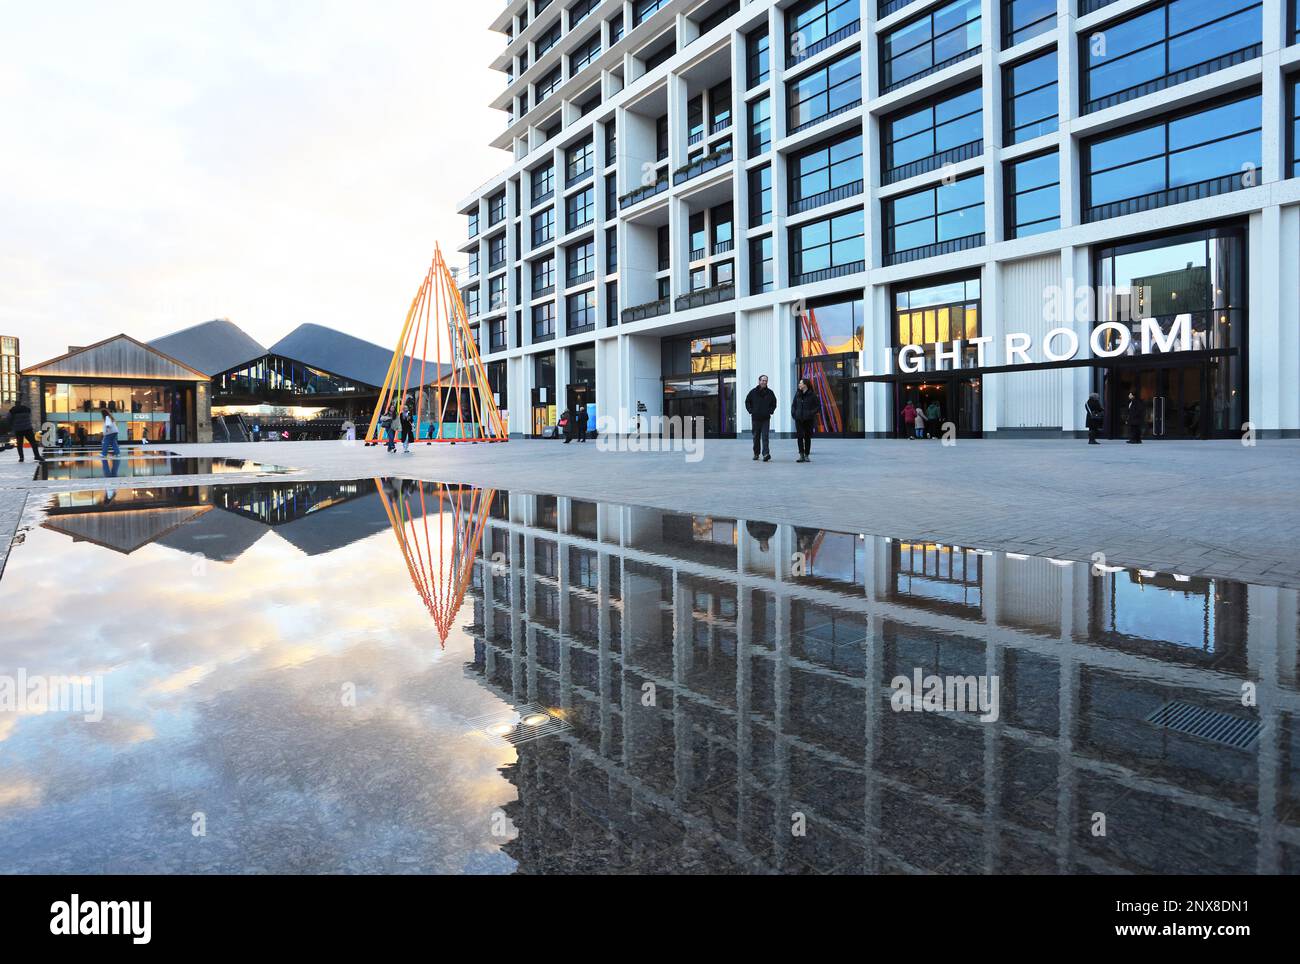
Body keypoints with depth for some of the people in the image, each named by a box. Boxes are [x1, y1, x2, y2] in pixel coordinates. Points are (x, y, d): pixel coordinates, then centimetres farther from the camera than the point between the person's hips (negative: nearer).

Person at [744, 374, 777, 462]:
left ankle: (766, 454, -16)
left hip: (766, 418, -1)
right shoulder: (753, 392, 1)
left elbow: (774, 403, 16)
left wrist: (771, 411, 3)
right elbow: (747, 402, 11)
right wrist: (751, 411, 1)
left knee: (765, 437, -10)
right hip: (755, 418, 1)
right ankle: (756, 454, 20)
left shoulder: (770, 392, 4)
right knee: (756, 437, 9)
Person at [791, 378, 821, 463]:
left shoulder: (812, 394, -4)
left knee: (807, 437, 5)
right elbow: (793, 404, 16)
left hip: (809, 419, -3)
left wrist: (813, 413, -11)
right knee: (799, 436, -3)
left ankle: (807, 455, 13)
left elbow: (818, 405, 0)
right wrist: (793, 413, 3)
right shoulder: (798, 394, 7)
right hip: (799, 419, 3)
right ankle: (801, 455, 1)